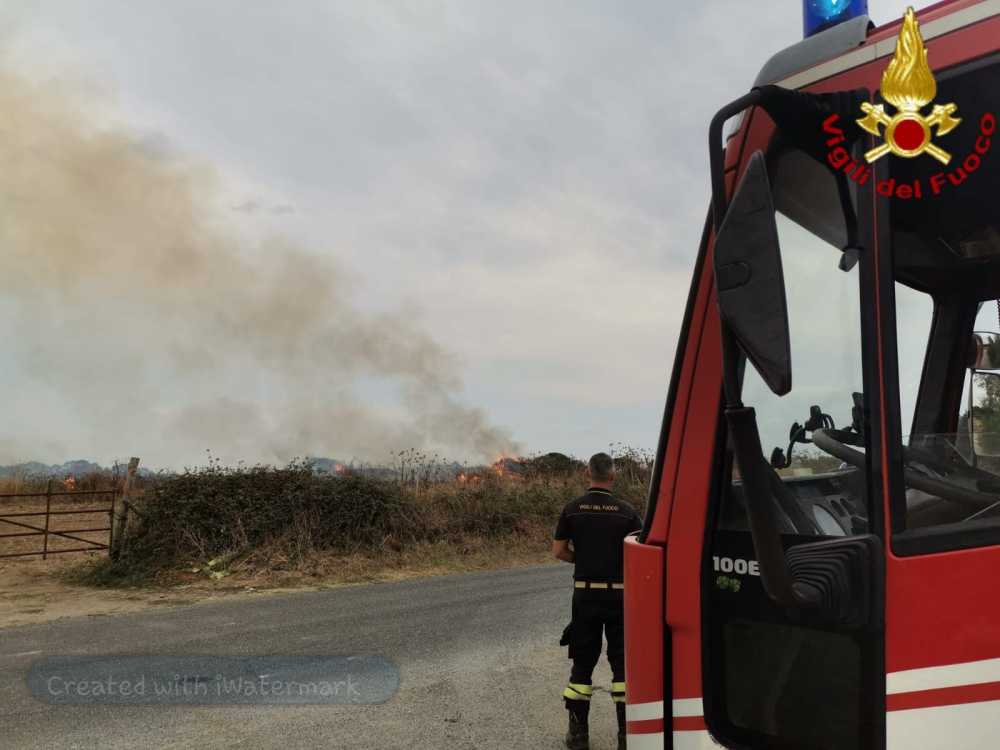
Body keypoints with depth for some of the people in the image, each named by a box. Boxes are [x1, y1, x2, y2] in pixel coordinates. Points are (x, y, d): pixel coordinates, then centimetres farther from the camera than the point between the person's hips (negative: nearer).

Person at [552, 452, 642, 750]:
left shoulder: (573, 509, -3)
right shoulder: (626, 511, -6)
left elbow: (558, 551, 1)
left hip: (585, 593, 1)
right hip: (619, 594, -1)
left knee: (583, 661, 11)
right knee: (622, 662, 9)